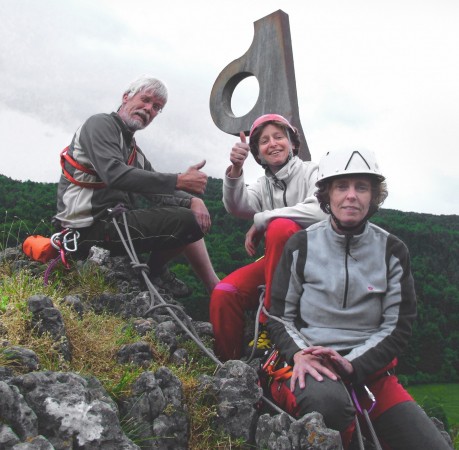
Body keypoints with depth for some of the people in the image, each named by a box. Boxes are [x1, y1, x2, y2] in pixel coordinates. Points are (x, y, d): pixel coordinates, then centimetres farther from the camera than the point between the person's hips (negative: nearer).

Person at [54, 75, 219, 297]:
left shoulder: (134, 151, 21)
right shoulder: (100, 124, -7)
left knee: (192, 213, 12)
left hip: (114, 218, 10)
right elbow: (115, 175, -25)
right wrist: (178, 181, -28)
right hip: (93, 223, -10)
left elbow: (159, 192, 13)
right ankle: (156, 269, 6)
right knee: (187, 222, -19)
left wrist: (192, 200, -9)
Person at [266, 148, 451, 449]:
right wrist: (298, 354, -16)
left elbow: (398, 327, 3)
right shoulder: (301, 246, 2)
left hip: (370, 367, 3)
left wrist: (352, 364, -14)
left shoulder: (392, 251, 4)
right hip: (311, 362, -2)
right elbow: (280, 316, 5)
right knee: (328, 401, -38)